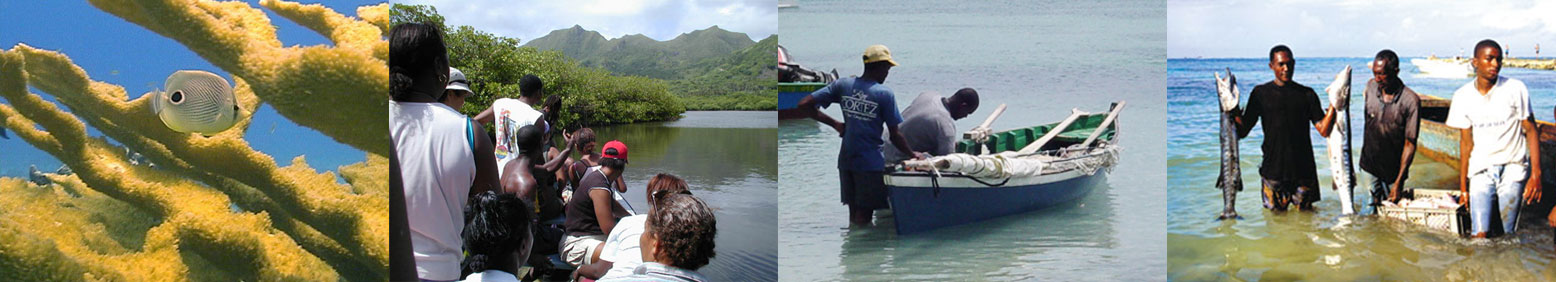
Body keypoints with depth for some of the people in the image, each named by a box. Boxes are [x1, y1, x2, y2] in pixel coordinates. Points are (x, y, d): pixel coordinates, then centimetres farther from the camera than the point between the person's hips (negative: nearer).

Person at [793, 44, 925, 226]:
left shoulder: (843, 85, 2)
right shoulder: (885, 95, -9)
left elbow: (803, 106, -2)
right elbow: (895, 136, -6)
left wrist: (834, 124, 7)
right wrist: (913, 154, 11)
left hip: (845, 160, 5)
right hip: (870, 163, -5)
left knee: (854, 214, 16)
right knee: (863, 217, 1)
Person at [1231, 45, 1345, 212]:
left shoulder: (1307, 94, 5)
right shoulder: (1261, 93, 1)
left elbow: (1323, 130, -2)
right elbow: (1242, 132, -3)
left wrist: (1334, 103, -12)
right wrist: (1233, 108, -18)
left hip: (1303, 168, 1)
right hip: (1273, 170, -1)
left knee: (1305, 212, 11)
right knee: (1276, 213, 7)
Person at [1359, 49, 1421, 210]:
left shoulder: (1411, 101, -17)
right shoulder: (1371, 87, -5)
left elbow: (1409, 144, -14)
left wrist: (1398, 183, -16)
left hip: (1394, 170, -3)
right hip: (1369, 166, 3)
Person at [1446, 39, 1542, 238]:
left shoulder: (1515, 89, -3)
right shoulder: (1463, 96, 3)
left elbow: (1530, 131, 0)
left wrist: (1536, 174, -9)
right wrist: (1463, 186, 9)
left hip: (1512, 169, -1)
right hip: (1481, 171, 1)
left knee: (1508, 234, -3)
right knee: (1479, 235, -10)